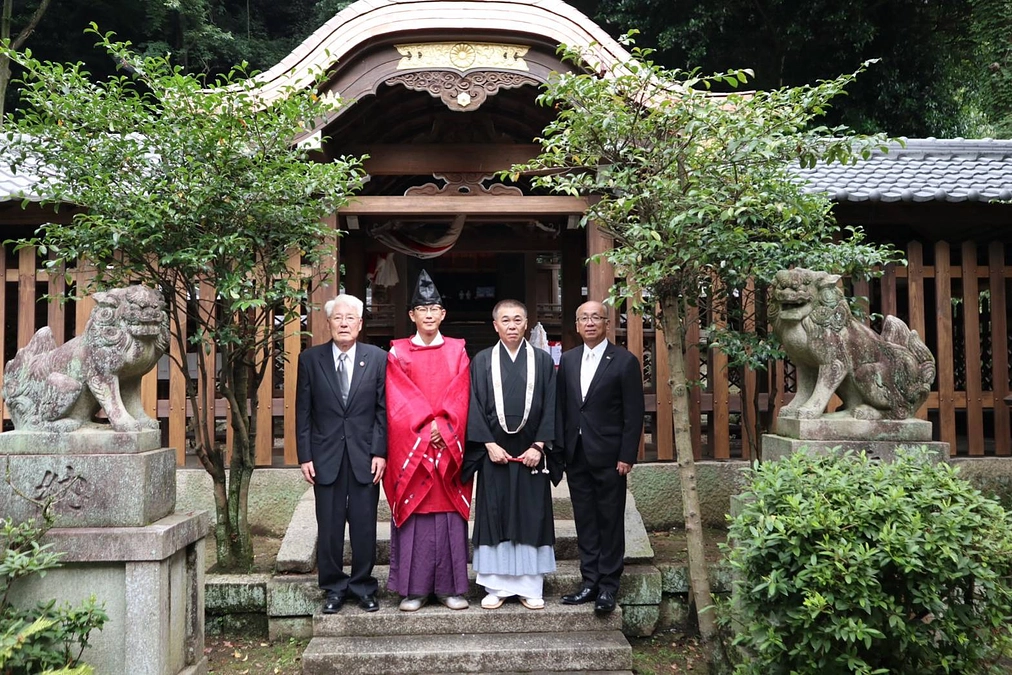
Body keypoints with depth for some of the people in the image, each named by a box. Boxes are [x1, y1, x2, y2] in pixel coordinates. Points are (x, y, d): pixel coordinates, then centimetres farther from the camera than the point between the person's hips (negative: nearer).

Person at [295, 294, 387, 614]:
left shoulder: (378, 358, 2)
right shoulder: (310, 359, 3)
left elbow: (383, 410, 2)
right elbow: (303, 412, 3)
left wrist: (380, 452, -5)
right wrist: (305, 456, -2)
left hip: (365, 456, 0)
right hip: (326, 456, 1)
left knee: (364, 525, 5)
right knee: (329, 526, 6)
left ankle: (364, 586, 20)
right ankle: (334, 588, 20)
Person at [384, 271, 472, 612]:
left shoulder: (457, 351, 10)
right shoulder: (398, 353, 6)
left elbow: (461, 398, 2)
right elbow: (398, 402, -2)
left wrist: (443, 427, -12)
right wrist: (426, 427, -12)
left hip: (449, 446, 1)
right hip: (411, 447, -1)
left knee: (449, 513, 2)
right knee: (413, 513, 0)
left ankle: (450, 586, 11)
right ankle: (414, 588, 9)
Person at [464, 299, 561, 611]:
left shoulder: (543, 360, 5)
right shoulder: (482, 361, 5)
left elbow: (550, 407, 1)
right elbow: (475, 406, 0)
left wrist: (538, 446, -8)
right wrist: (489, 444, -10)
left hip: (531, 453, 0)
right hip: (494, 452, 0)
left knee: (531, 517, 3)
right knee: (494, 517, 2)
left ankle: (530, 587, 11)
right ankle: (496, 586, 11)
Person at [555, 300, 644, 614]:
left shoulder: (625, 361, -4)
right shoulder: (567, 360, 10)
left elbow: (634, 413, -6)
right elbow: (561, 406, 9)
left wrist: (627, 456, -11)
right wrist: (559, 448, 3)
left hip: (608, 456, -4)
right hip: (576, 455, 4)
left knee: (610, 521, 4)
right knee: (585, 521, 10)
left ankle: (608, 585, 13)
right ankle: (590, 581, 18)